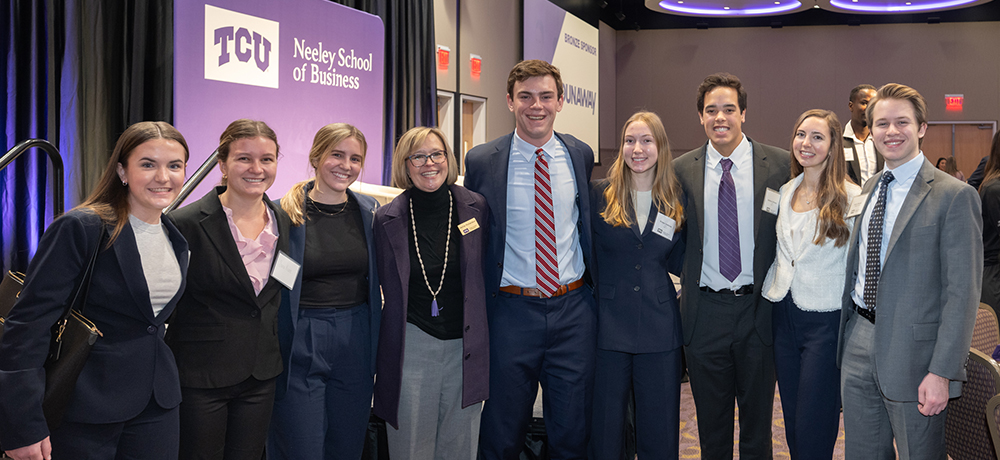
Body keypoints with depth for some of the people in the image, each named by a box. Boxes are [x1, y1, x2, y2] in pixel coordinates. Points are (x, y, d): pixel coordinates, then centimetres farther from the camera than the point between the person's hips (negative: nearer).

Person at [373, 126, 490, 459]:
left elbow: (485, 275, 10)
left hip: (465, 346, 1)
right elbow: (387, 288, 8)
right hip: (411, 347, -1)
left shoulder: (476, 208, 1)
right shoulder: (388, 219, -1)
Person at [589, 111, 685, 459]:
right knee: (604, 430, 6)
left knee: (659, 432, 9)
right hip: (609, 325, -2)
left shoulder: (676, 199, 6)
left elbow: (678, 265, 7)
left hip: (659, 330, 2)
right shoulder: (599, 194, 0)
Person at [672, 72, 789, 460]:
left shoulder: (780, 165, -3)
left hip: (758, 309, -1)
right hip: (705, 311, 1)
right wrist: (685, 283, 2)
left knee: (757, 420, 12)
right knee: (711, 424, 13)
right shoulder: (681, 171, 2)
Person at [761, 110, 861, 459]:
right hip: (783, 315, 6)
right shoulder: (786, 192, 9)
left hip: (825, 321, -6)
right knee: (792, 424, 14)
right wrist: (767, 293, 13)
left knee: (813, 431, -2)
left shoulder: (851, 197, -9)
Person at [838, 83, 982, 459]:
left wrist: (942, 373, -18)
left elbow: (962, 293, -14)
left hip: (912, 353, -6)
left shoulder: (954, 196, -11)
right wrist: (848, 335, 12)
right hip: (858, 344, 6)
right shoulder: (868, 190, 12)